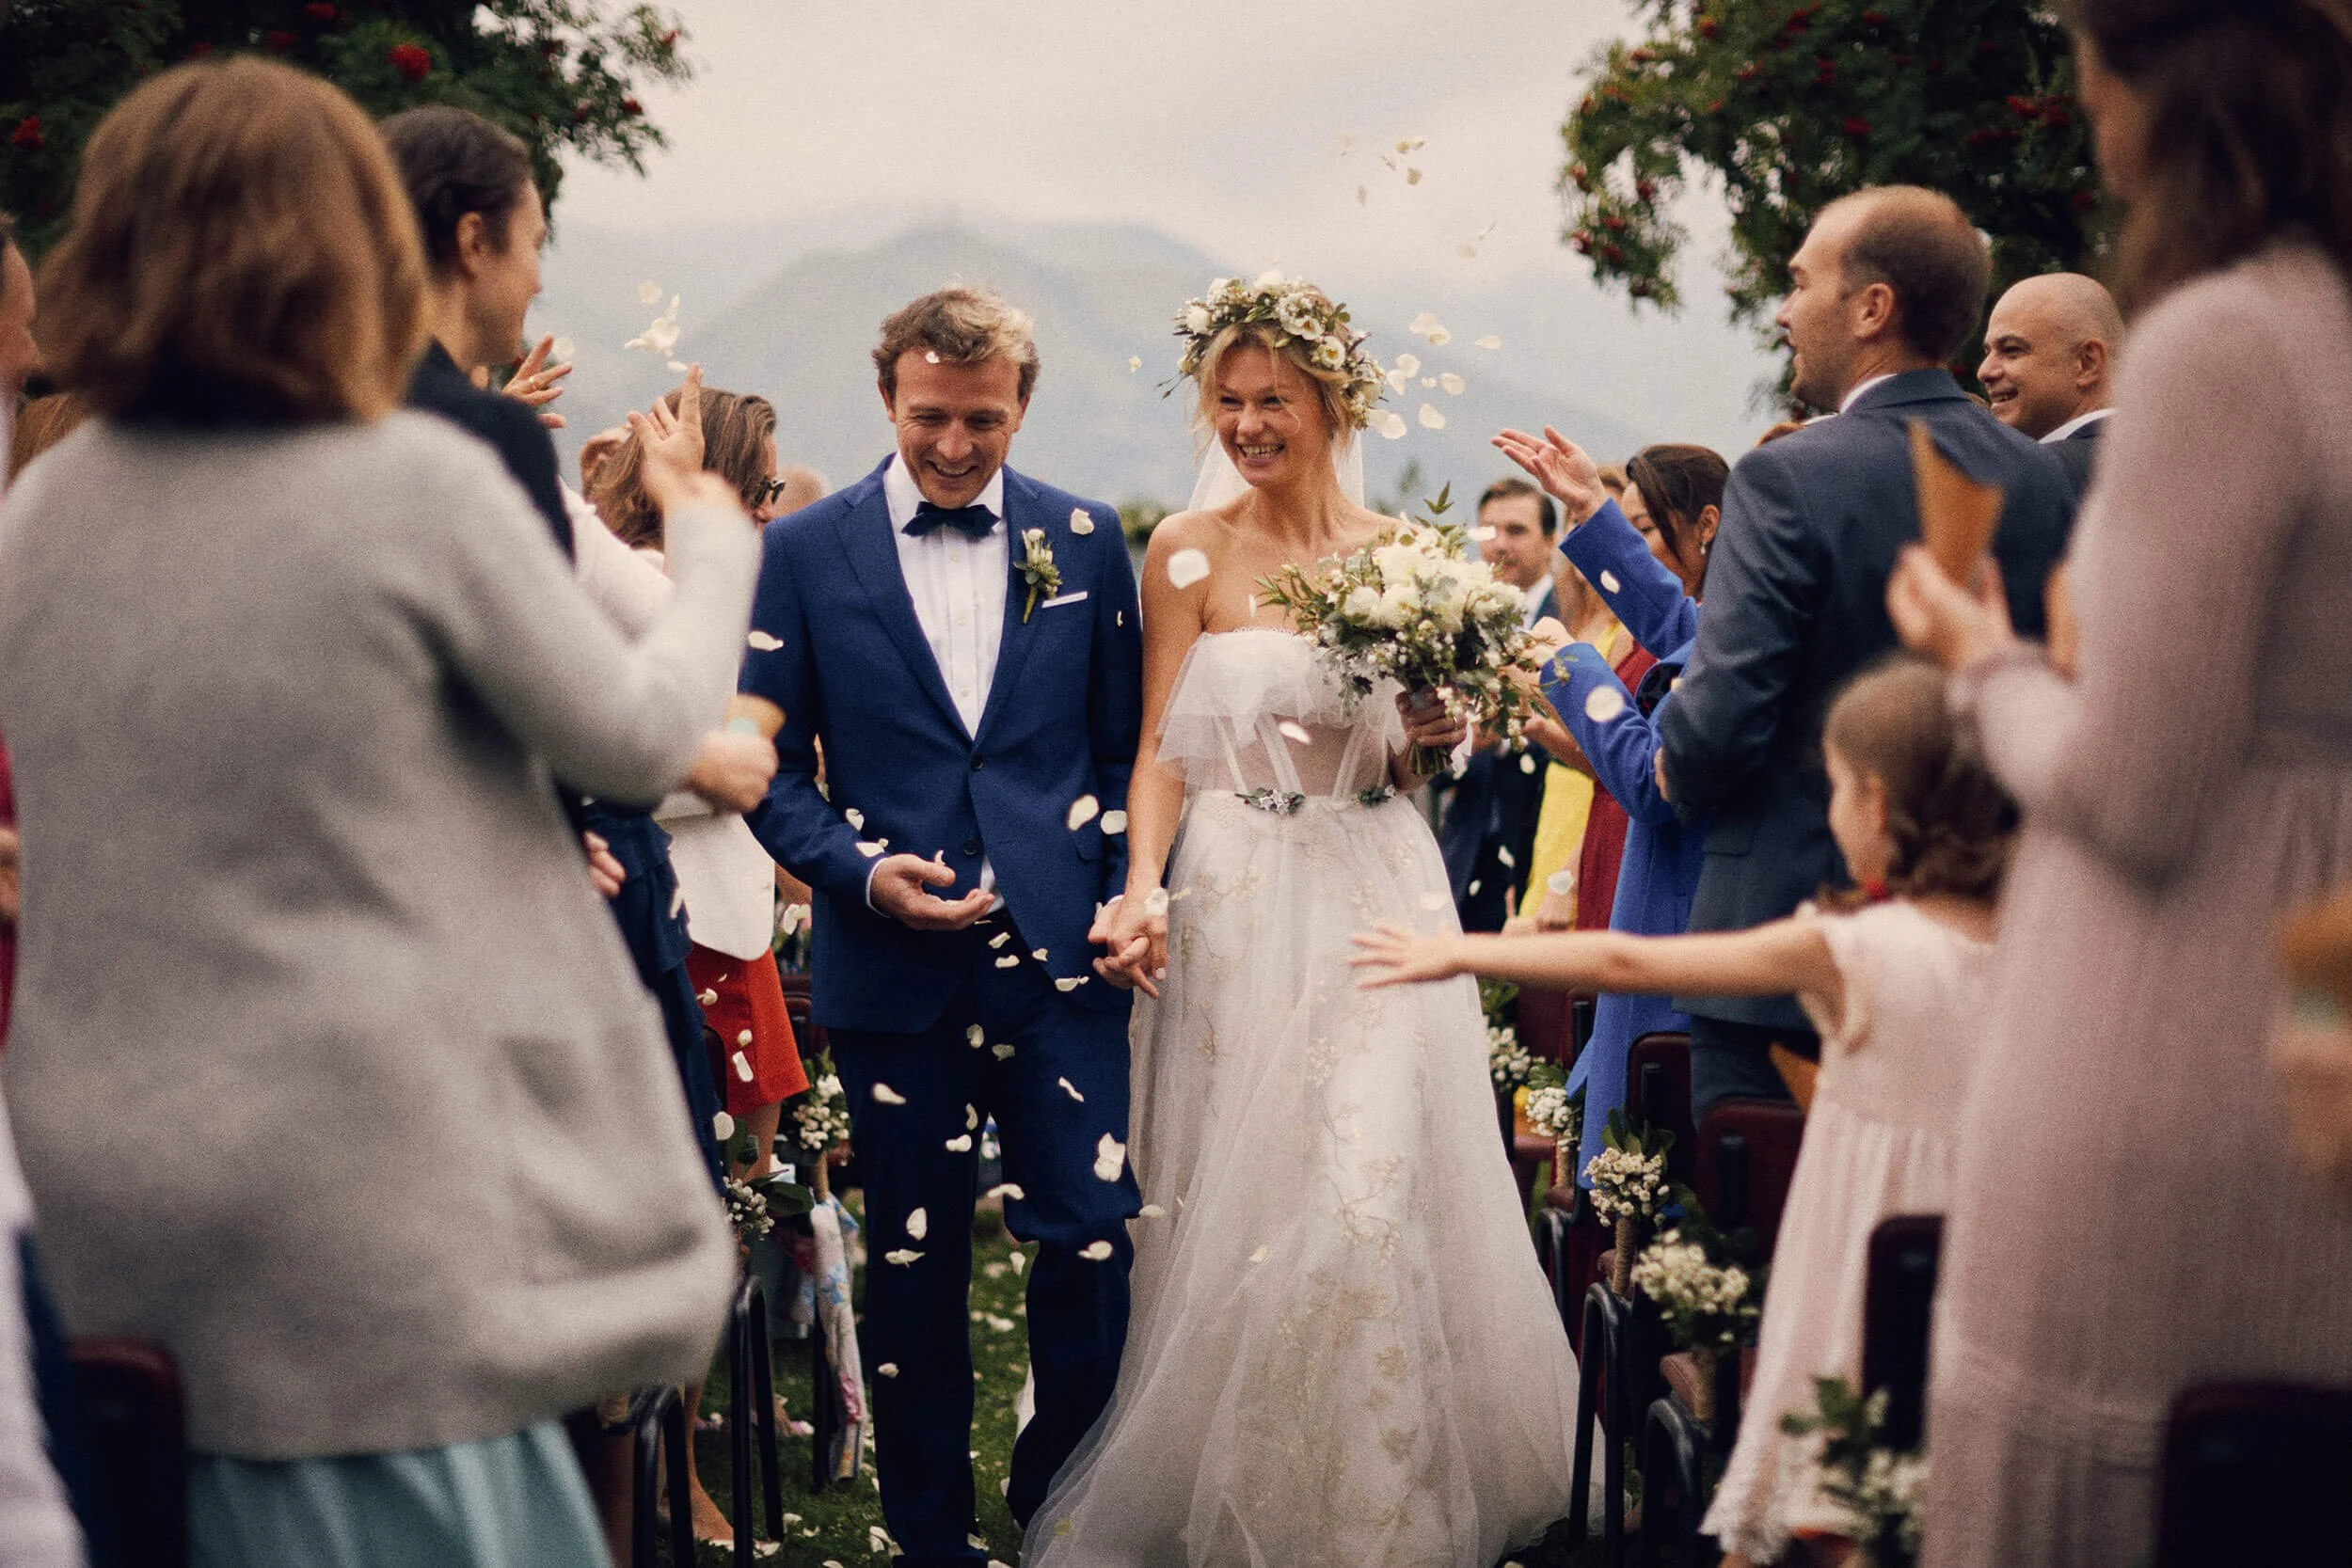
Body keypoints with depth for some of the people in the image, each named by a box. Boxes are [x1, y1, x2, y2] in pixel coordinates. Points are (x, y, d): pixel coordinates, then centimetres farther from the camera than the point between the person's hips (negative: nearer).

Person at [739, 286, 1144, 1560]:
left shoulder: (1086, 541, 7)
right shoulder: (805, 550, 2)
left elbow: (1125, 747, 11)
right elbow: (771, 763, 4)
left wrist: (1127, 902, 1)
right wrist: (861, 872, -11)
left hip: (1060, 955, 1)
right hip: (891, 964, 0)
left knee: (1093, 1244, -4)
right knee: (914, 1266, 8)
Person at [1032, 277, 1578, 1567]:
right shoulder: (1190, 551, -1)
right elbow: (1163, 746, -4)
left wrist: (1431, 735, -7)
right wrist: (1143, 889, -18)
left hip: (1379, 892, 2)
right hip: (1239, 902, -2)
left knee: (1377, 1182, -2)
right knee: (1247, 1197, 1)